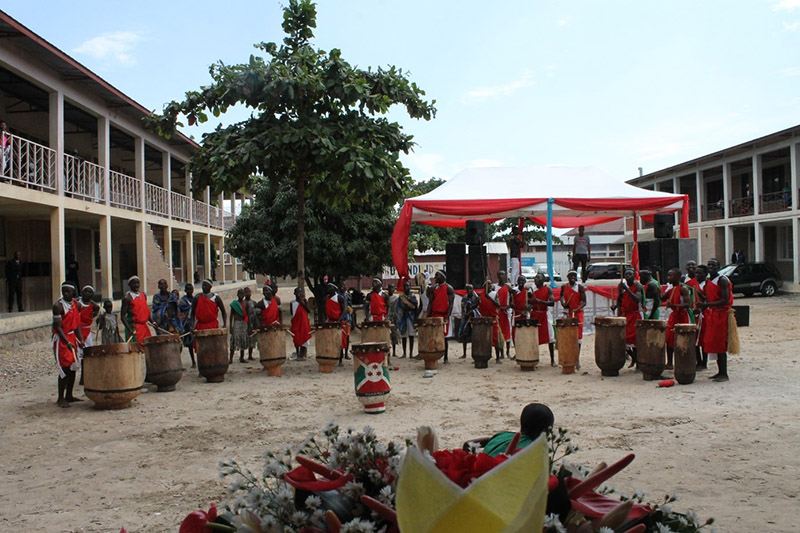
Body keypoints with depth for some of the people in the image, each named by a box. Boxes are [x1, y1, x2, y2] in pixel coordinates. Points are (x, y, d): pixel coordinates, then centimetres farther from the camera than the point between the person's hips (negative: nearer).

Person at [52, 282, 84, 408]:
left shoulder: (76, 305, 7)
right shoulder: (58, 306, -14)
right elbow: (57, 327, -18)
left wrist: (80, 339, -2)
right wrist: (67, 343, -27)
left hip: (72, 338, 7)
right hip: (61, 340, -7)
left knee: (73, 368, 10)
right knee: (65, 368, -9)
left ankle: (69, 396, 21)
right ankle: (60, 399, -2)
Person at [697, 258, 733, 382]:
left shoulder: (722, 280, -13)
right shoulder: (708, 281, 13)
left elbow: (725, 301, -21)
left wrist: (707, 305, -26)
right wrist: (701, 308, 6)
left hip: (721, 315, -8)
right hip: (711, 315, 8)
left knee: (720, 344, -8)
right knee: (712, 343, 9)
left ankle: (724, 374, -3)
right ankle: (720, 371, 18)